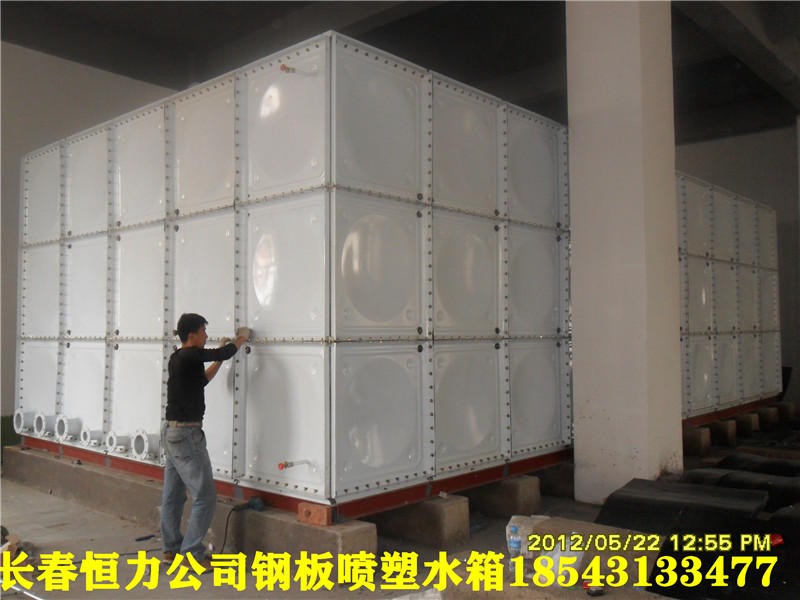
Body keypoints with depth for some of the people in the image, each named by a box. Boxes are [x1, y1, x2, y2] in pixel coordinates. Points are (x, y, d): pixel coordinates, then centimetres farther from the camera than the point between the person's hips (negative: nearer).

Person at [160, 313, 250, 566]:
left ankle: (171, 548, 24)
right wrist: (242, 337, 8)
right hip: (186, 434, -10)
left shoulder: (179, 359, 11)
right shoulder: (189, 356, -17)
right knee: (205, 496, -5)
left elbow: (201, 380, 24)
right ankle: (192, 552, 0)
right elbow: (224, 353, -10)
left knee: (173, 494, 15)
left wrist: (220, 358, 22)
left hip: (171, 431, 10)